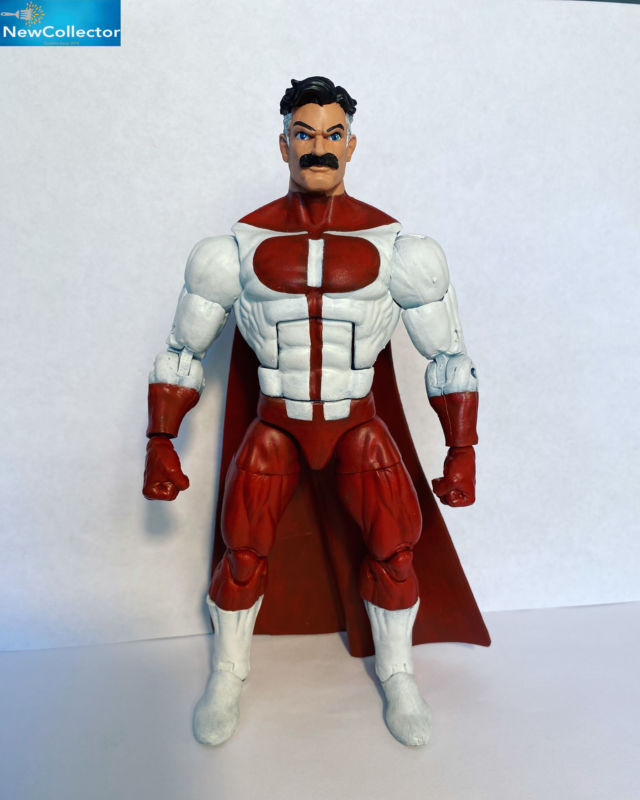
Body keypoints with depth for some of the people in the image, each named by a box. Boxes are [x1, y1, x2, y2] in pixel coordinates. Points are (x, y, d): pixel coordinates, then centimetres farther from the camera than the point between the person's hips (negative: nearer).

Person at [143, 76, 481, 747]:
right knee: (243, 554, -11)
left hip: (358, 427, 0)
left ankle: (396, 673, 18)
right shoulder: (240, 246, -8)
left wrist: (462, 454, -2)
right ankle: (227, 674, 20)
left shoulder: (395, 248, -9)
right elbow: (180, 354, 1)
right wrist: (160, 448, -1)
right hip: (276, 428, 0)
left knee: (394, 549, -13)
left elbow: (449, 357, 0)